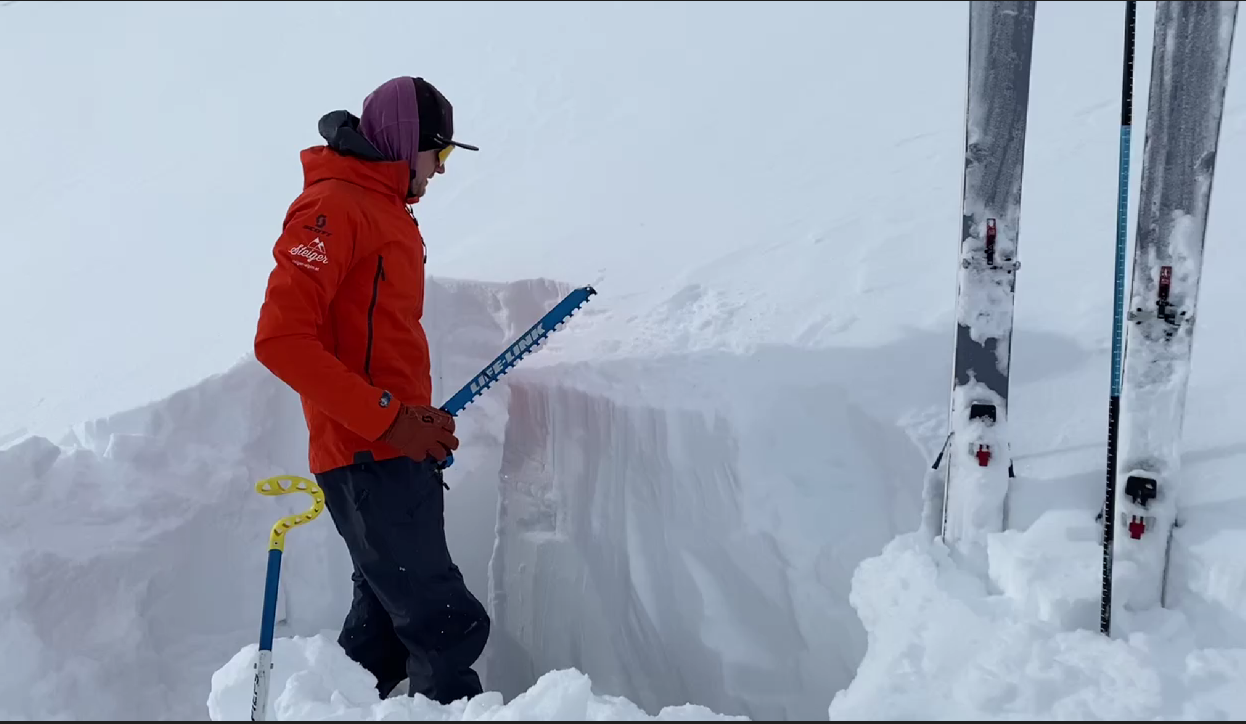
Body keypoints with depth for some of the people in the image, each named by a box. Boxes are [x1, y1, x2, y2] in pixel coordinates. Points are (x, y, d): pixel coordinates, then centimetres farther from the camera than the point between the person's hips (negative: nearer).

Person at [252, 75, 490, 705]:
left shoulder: (389, 210, 19)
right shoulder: (333, 206, -10)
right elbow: (280, 340, -20)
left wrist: (421, 419, 9)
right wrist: (388, 420, -20)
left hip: (401, 453, 10)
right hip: (369, 463, -10)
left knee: (385, 625, 18)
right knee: (449, 626, -8)